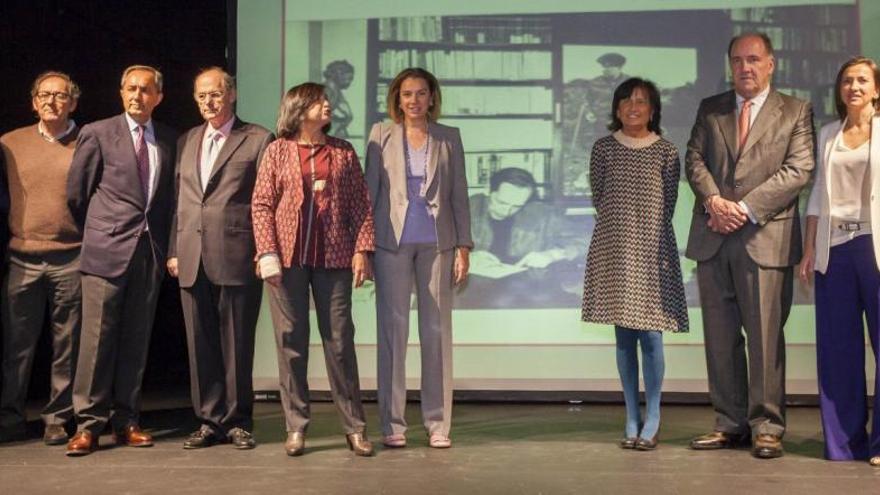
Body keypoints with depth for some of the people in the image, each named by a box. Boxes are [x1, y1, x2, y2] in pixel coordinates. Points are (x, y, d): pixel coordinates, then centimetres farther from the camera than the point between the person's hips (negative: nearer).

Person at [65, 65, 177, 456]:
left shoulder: (168, 140, 11)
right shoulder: (98, 133, 0)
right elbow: (75, 192, 4)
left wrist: (165, 243, 9)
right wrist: (96, 233, 10)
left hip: (150, 251, 4)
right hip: (107, 250, -3)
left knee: (136, 339, 7)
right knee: (97, 337, -4)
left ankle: (126, 421, 15)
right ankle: (88, 423, 3)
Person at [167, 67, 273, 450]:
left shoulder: (257, 139, 1)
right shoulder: (186, 142, 18)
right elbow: (179, 200, 18)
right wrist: (173, 250, 11)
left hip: (237, 258, -5)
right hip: (192, 259, 5)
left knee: (237, 345, 2)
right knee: (201, 345, 8)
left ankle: (238, 422, 14)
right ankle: (210, 421, 18)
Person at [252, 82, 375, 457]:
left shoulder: (343, 152, 10)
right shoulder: (278, 150, 6)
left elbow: (361, 205, 7)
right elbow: (261, 204, 1)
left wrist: (362, 250, -3)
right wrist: (267, 254, -8)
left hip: (333, 257, 1)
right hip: (288, 257, 0)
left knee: (340, 339, 1)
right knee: (291, 341, 3)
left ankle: (354, 427, 8)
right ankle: (296, 427, 12)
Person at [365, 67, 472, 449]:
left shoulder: (449, 138, 9)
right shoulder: (381, 135, 7)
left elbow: (459, 196, 8)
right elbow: (370, 191, 5)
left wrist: (463, 247, 1)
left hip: (436, 242, 1)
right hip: (392, 242, -1)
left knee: (437, 331, 3)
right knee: (392, 330, 1)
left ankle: (438, 424, 11)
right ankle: (392, 424, 9)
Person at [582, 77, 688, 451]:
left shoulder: (666, 152, 3)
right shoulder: (603, 148, 7)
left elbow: (668, 203, 5)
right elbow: (598, 197, 10)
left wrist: (648, 231, 3)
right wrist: (621, 227, 7)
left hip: (652, 249, -2)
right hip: (614, 249, 2)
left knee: (650, 333, -5)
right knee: (624, 335, 5)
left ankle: (652, 419, 3)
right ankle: (632, 418, 12)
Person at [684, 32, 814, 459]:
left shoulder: (796, 111, 7)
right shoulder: (710, 109, 16)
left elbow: (799, 169, -4)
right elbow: (694, 158, 8)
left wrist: (746, 208, -13)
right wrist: (713, 200, -11)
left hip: (764, 236, -3)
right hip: (713, 237, 3)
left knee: (765, 335, -2)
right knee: (720, 336, 5)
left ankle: (766, 427, 7)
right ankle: (730, 424, 14)